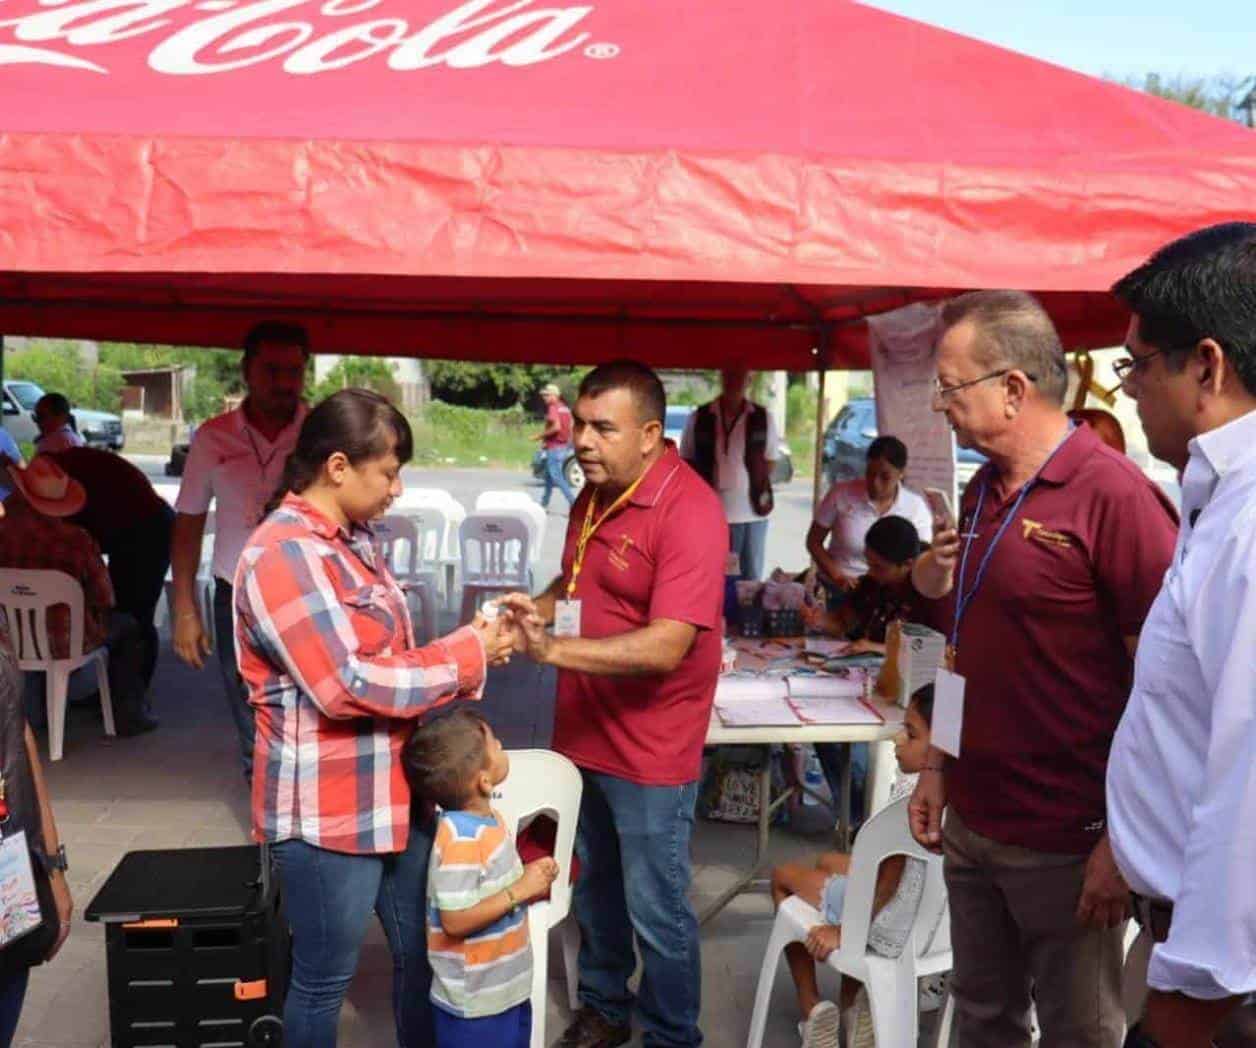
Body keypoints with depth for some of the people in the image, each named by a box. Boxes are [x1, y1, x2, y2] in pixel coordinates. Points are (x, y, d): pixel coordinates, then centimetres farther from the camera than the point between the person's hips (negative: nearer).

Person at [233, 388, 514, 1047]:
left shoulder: (354, 540, 9)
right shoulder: (284, 554, -21)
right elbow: (348, 685, -26)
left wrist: (468, 646, 2)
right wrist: (466, 658, -18)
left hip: (394, 793, 9)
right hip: (327, 812, -9)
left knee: (423, 954, 21)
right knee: (323, 981, 11)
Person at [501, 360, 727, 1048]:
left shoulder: (689, 511, -23)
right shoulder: (593, 494, 4)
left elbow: (667, 647, -29)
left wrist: (552, 649, -35)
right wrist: (536, 609, -3)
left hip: (650, 753, -8)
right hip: (583, 735, 8)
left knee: (656, 912, 7)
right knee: (593, 887, 23)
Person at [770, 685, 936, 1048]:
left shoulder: (910, 788, -26)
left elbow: (889, 879, -23)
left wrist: (842, 931, -14)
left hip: (893, 929, -7)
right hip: (936, 920, 8)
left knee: (784, 874, 16)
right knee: (829, 861, 30)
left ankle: (811, 1006, 17)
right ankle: (852, 1002, 22)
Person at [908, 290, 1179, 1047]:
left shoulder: (1114, 494, -16)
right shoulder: (982, 494, 8)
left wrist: (1123, 842, -17)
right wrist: (938, 770, 13)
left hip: (1067, 843, -7)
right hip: (971, 824, 7)